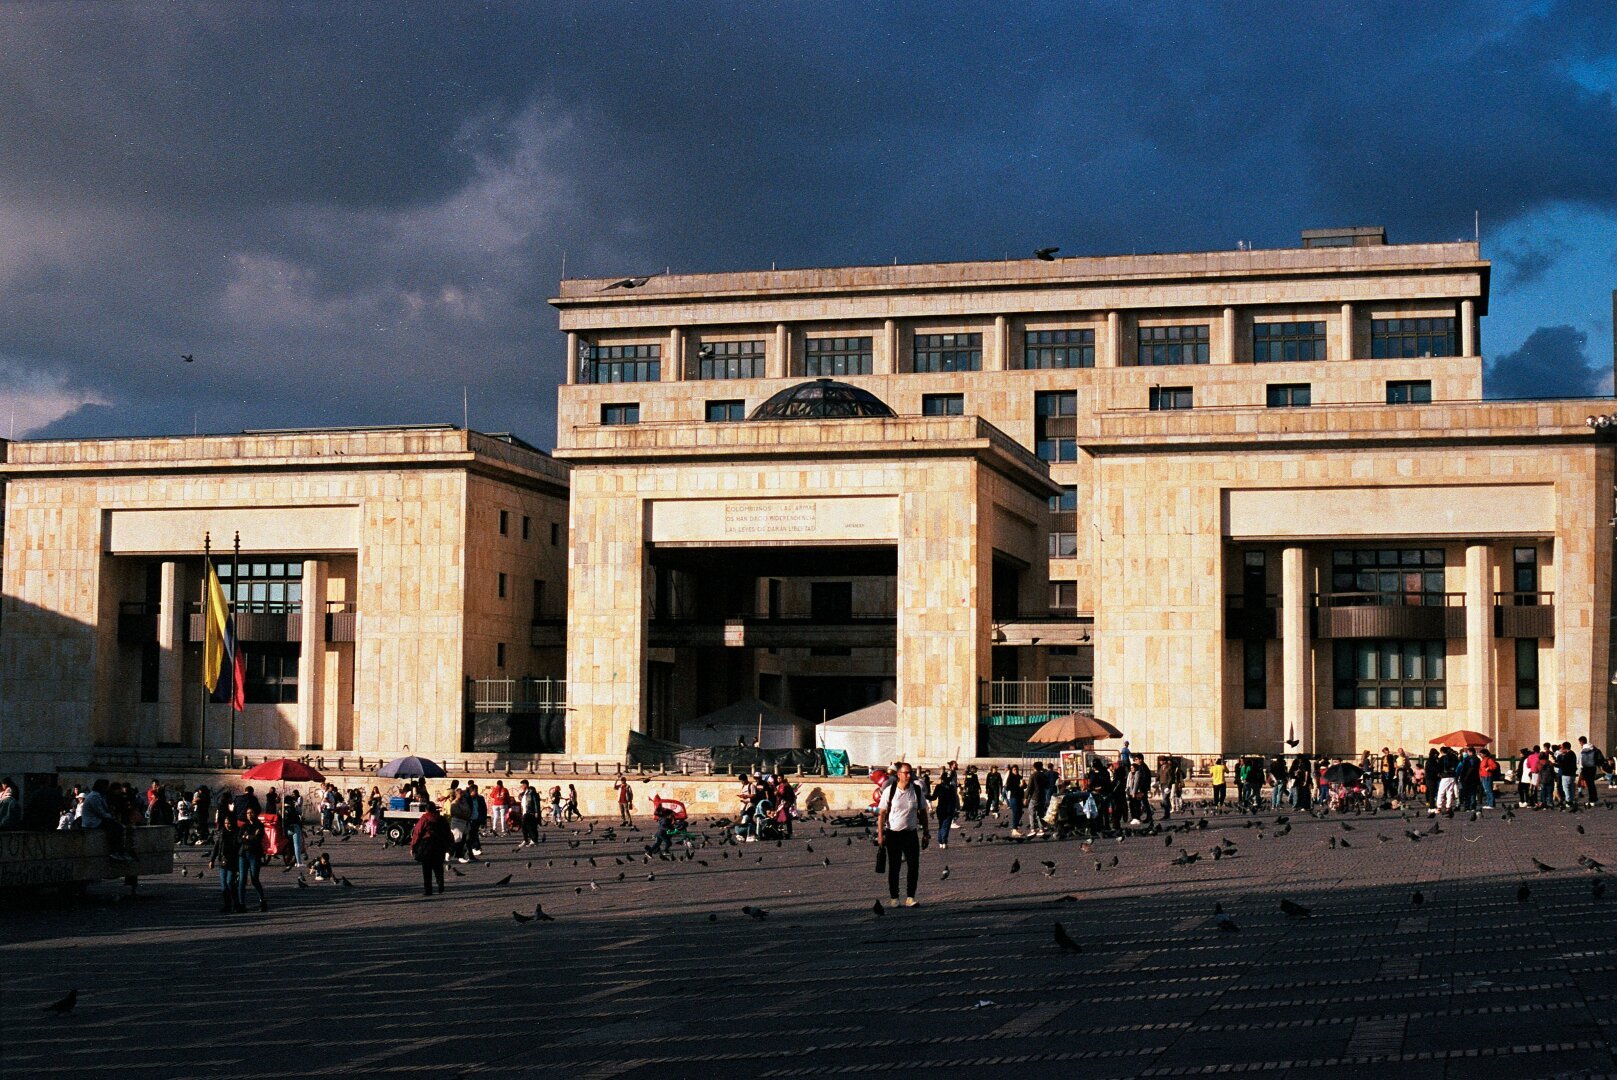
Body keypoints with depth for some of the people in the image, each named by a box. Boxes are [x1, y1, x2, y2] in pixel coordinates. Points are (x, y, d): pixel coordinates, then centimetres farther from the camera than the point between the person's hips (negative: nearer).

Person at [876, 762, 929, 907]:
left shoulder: (917, 791, 1)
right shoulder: (889, 791, -7)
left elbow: (923, 812, 9)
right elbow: (882, 813, -4)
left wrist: (925, 833, 8)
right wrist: (880, 835, -9)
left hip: (911, 833, 2)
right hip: (893, 834, -2)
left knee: (914, 866, -2)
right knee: (894, 868, 6)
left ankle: (910, 898, 6)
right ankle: (893, 898, 15)